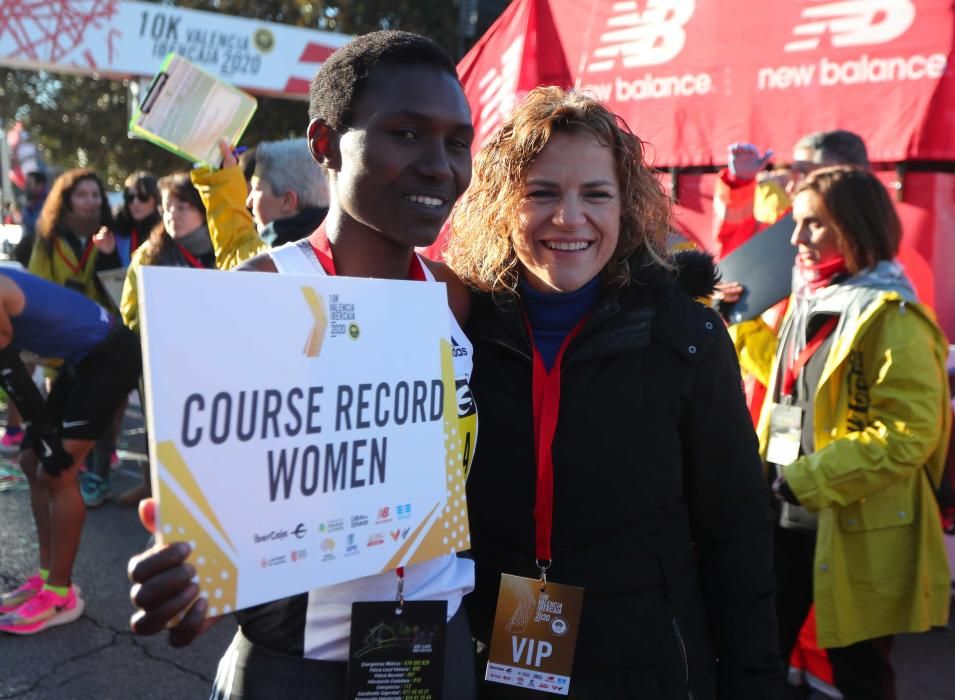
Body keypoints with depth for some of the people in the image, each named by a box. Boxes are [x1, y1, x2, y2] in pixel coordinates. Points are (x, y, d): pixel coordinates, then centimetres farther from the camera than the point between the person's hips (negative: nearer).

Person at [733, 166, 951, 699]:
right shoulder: (810, 301, 10)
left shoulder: (891, 316, -14)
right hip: (787, 517, 7)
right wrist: (746, 322, 19)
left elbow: (910, 430, -21)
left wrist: (812, 479, -23)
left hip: (857, 530, -7)